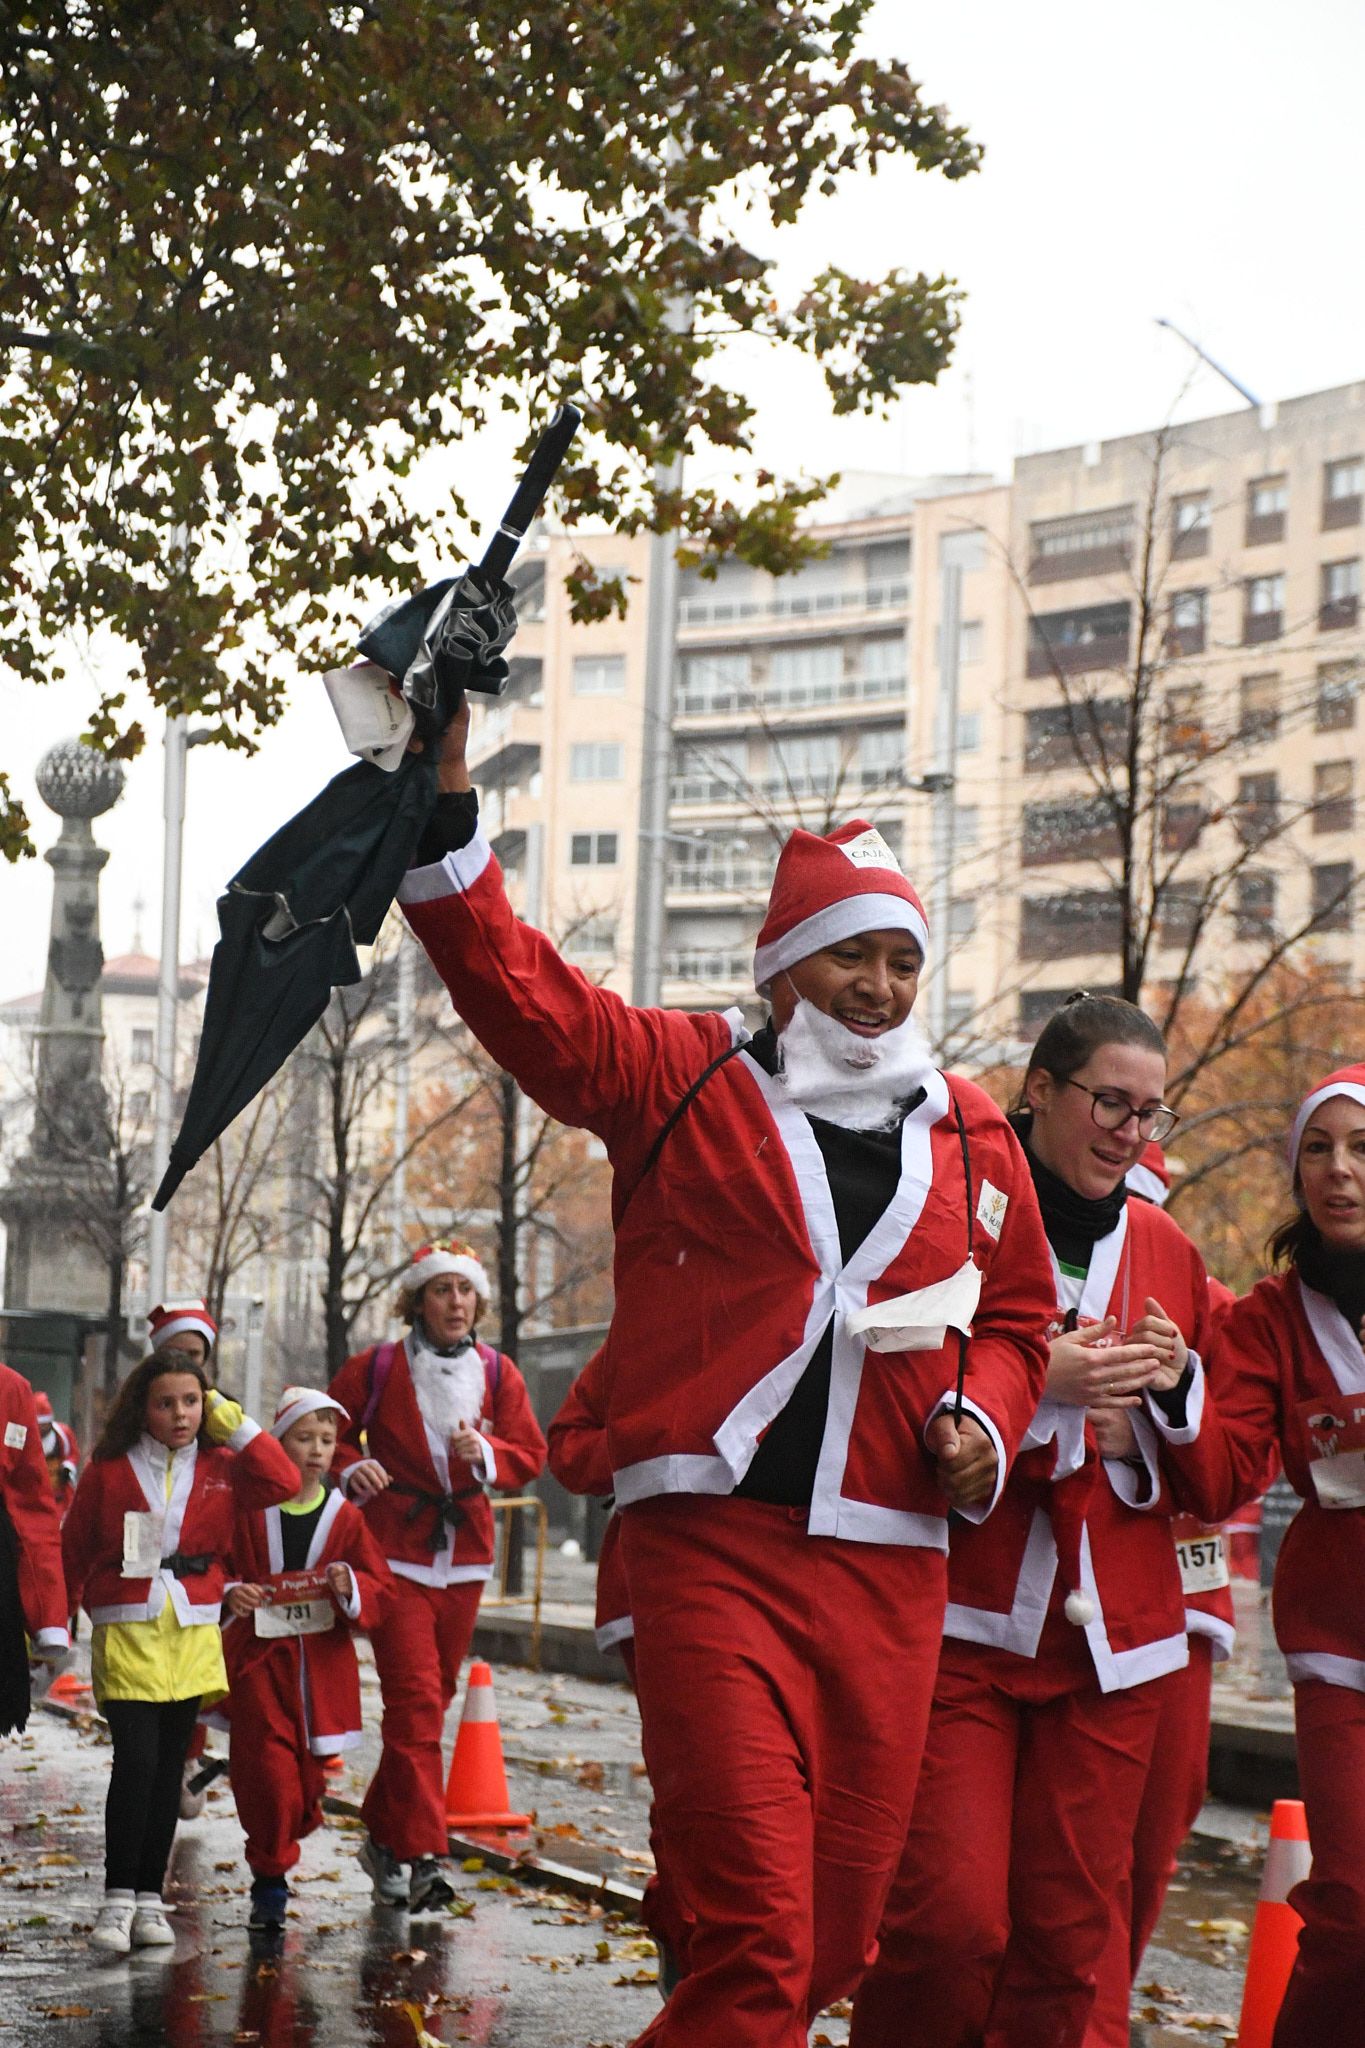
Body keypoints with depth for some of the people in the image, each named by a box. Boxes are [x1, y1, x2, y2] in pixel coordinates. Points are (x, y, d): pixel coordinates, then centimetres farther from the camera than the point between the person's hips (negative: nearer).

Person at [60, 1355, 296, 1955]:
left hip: (193, 1634, 3)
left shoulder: (221, 1468, 6)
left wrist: (233, 1422, -5)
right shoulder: (109, 1470, 0)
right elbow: (73, 1546, 7)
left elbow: (284, 1483, -9)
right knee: (136, 1759, -14)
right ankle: (118, 1899, -8)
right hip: (125, 1634, -3)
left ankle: (150, 1897, 15)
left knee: (169, 1767, 8)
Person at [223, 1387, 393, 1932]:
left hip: (323, 1663, 2)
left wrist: (351, 1588, -17)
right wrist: (231, 1594, -14)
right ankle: (270, 1878, 2)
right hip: (258, 1658, -2)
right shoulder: (248, 1508, 0)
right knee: (269, 1769, -12)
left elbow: (381, 1591, 4)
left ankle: (272, 1857, 30)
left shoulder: (345, 1517, 5)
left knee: (308, 1777, 6)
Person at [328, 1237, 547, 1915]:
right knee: (414, 1701, -13)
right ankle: (421, 1856, -14)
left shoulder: (497, 1373, 6)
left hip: (464, 1557, 4)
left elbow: (529, 1455, 4)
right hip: (395, 1554, -4)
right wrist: (350, 1469, -13)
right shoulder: (375, 1369, -2)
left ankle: (383, 1834, 27)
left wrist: (485, 1451, -16)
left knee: (432, 1700, 11)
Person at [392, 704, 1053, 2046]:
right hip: (713, 1541, -4)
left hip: (888, 1566, 4)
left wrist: (983, 1423, 4)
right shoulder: (680, 1080, 5)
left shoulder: (971, 1136, 14)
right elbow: (513, 983, -3)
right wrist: (443, 800, -13)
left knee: (834, 1939, 9)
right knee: (756, 1936, -15)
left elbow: (1015, 1317, 24)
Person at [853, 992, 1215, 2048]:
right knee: (951, 1919, -13)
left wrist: (1177, 1382, -2)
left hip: (1111, 1639, 4)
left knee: (1066, 1938, 3)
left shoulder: (1166, 1250, 14)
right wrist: (1034, 1384, -17)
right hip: (961, 1616, -4)